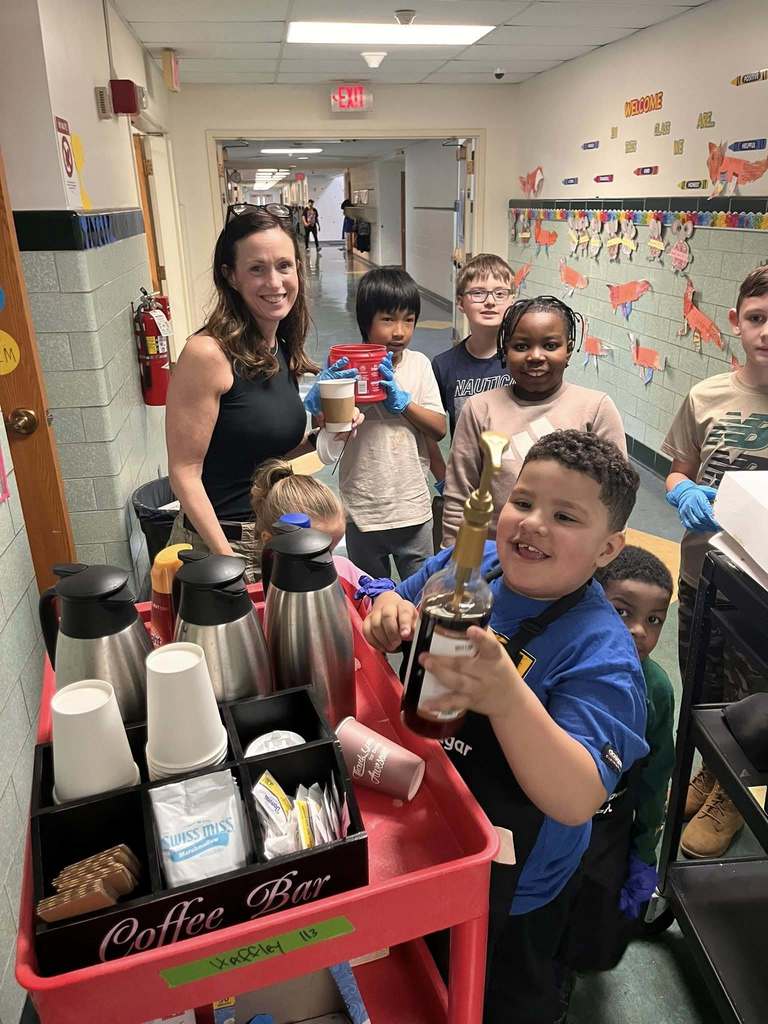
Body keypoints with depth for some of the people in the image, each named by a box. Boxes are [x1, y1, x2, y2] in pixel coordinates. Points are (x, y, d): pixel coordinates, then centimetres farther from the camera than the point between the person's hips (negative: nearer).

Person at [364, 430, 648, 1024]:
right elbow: (397, 611, 3)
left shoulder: (600, 653, -29)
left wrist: (506, 698, -53)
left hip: (511, 885, -4)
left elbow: (577, 802, -37)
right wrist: (391, 614, -22)